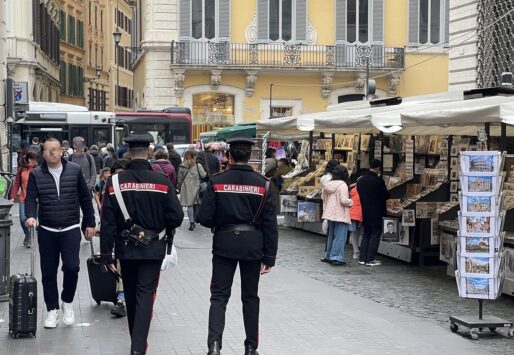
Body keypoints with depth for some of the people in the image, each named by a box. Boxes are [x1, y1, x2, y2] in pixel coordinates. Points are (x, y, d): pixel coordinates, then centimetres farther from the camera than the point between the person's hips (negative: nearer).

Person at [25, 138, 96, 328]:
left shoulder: (74, 170, 0)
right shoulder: (36, 174, 1)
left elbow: (85, 198, 5)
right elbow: (31, 198, -4)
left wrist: (90, 223, 5)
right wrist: (31, 216, -25)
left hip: (70, 230, -1)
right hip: (46, 231, 1)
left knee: (71, 267, -10)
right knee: (48, 272, 6)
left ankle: (67, 301, 16)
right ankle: (52, 309, 21)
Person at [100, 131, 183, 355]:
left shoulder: (115, 182, -8)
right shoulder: (163, 182, -11)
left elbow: (107, 222, -8)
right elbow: (176, 217, -11)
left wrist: (106, 254, -2)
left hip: (126, 248, 2)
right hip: (153, 249, -2)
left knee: (131, 294, 18)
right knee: (145, 295, 0)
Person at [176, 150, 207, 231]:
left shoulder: (182, 167, 0)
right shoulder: (198, 166, -7)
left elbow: (179, 179, 6)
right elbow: (204, 175, -8)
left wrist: (179, 188, 17)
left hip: (186, 189, 0)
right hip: (196, 188, 0)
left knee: (190, 205, -1)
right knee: (195, 205, 14)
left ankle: (191, 223, -15)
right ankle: (193, 222, 23)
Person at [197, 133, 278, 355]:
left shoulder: (217, 181, -8)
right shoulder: (262, 184, -5)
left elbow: (204, 218, -9)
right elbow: (270, 224, -4)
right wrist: (269, 257, 2)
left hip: (224, 243, -1)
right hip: (252, 244, 1)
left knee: (219, 295, 4)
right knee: (250, 296, 14)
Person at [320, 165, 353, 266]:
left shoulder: (327, 184, 4)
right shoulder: (342, 185, -16)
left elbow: (323, 197, 13)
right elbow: (344, 201, -21)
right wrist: (351, 202, -2)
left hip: (330, 213, 7)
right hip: (341, 215, -7)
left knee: (331, 236, 19)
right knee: (340, 237, -2)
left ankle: (328, 256, 26)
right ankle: (336, 258, -4)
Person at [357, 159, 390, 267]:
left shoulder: (360, 180, 4)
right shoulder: (378, 181, -17)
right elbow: (386, 196, -10)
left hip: (364, 212, 6)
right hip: (376, 213, -6)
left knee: (365, 235, 15)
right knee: (375, 235, 1)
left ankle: (363, 258, 13)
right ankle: (370, 259, 0)